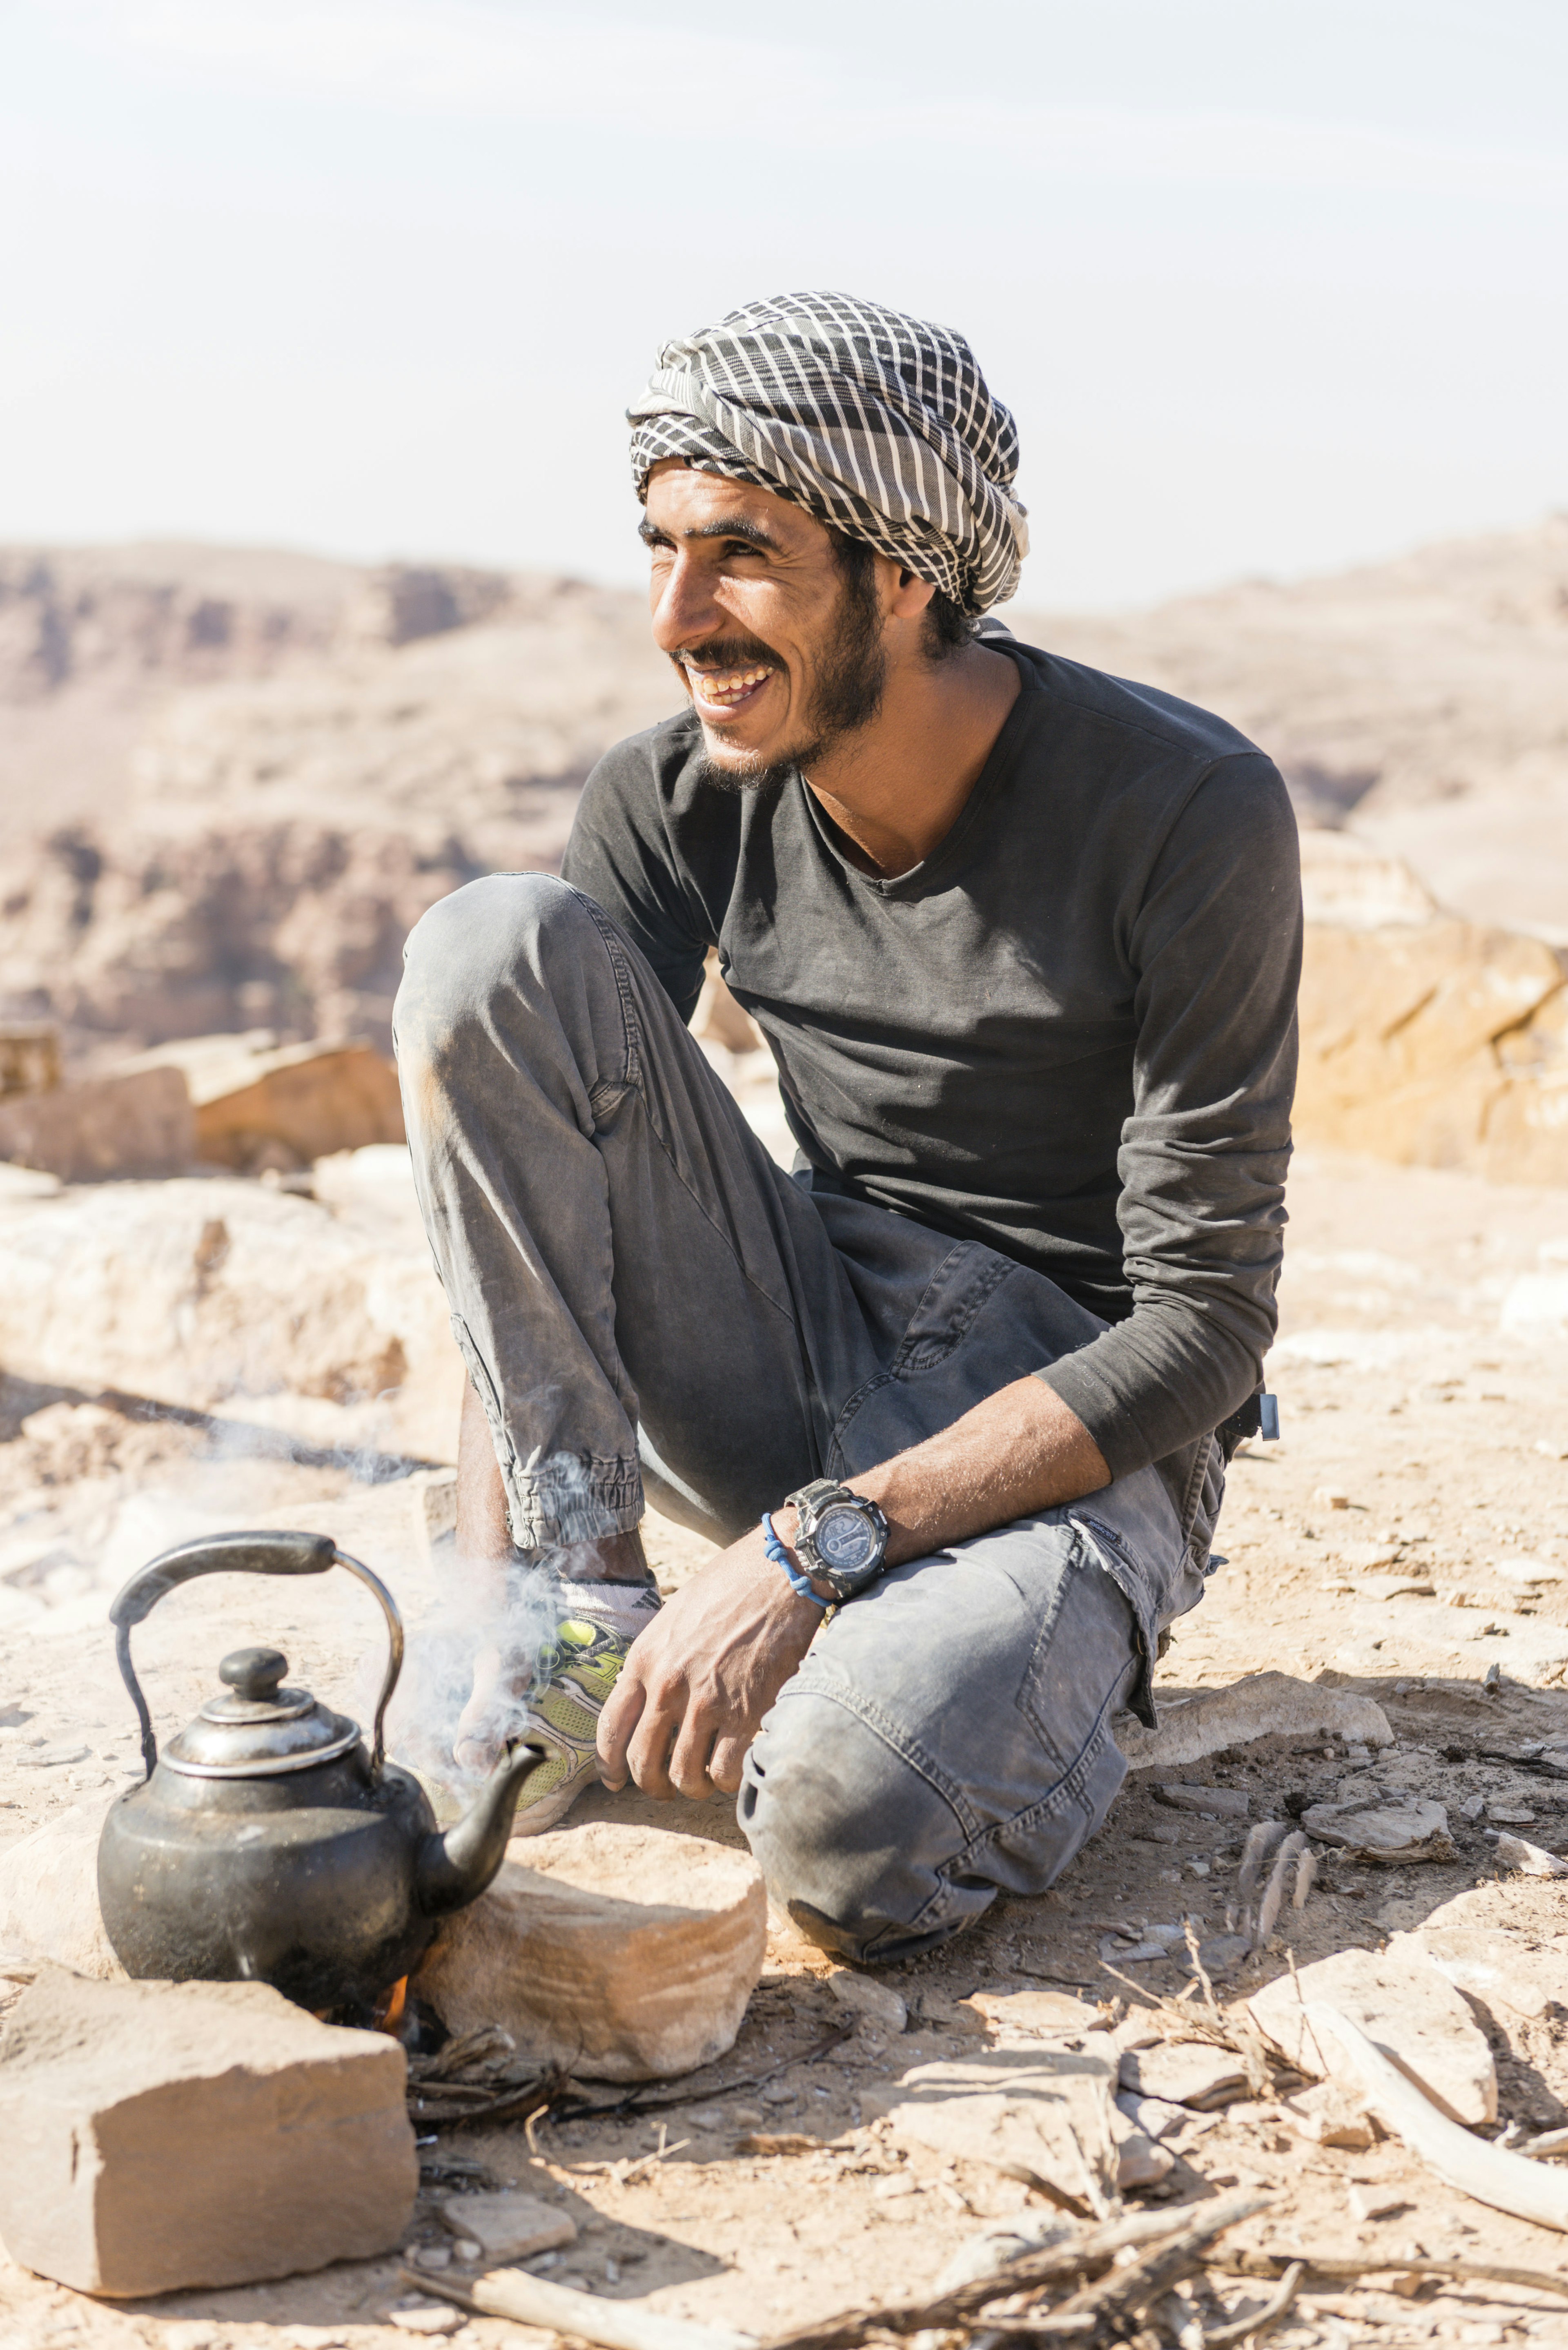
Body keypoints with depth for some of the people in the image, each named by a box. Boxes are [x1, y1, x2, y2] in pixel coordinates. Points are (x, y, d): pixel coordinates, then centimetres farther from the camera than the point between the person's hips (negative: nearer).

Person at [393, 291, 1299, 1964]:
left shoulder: (1189, 813, -18)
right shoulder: (669, 800, -5)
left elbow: (1204, 1326, -18)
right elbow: (533, 1198, -3)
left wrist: (817, 1548, -27)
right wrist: (501, 1610, -17)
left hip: (1071, 1434, -4)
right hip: (801, 1369, 5)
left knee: (846, 1828, -36)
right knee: (496, 944, -18)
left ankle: (1037, 1679, 1)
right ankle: (584, 1630, -13)